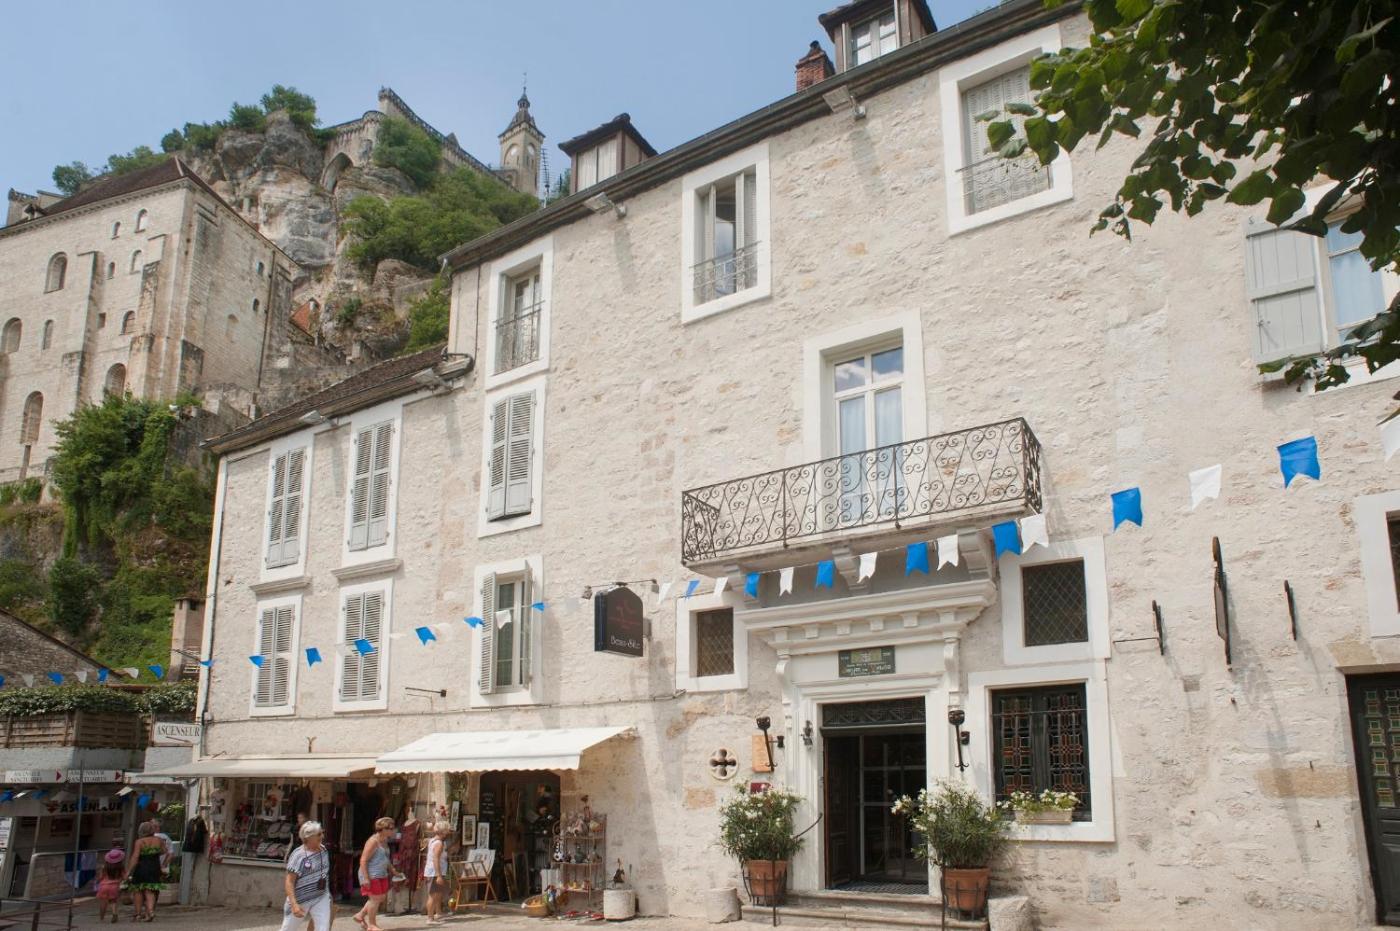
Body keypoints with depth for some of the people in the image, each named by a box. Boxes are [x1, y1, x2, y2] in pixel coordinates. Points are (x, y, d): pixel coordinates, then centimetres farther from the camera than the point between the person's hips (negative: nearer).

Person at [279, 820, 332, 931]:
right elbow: (289, 881, -21)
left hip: (321, 898, 4)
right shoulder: (298, 855, -21)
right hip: (301, 900, -4)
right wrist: (294, 904, -28)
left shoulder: (323, 849, -1)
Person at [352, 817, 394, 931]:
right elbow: (363, 860, -20)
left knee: (381, 898, 13)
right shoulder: (373, 841, -17)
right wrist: (365, 878, -23)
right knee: (375, 899, -4)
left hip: (382, 875, 10)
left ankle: (360, 915, 27)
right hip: (372, 876, -10)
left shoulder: (384, 841, 11)